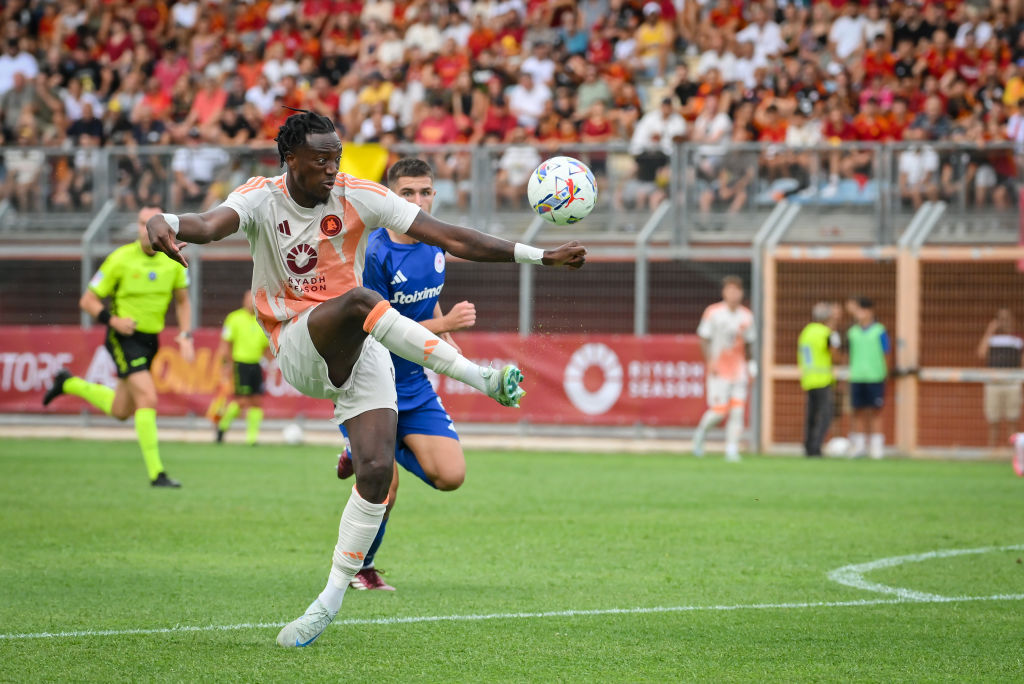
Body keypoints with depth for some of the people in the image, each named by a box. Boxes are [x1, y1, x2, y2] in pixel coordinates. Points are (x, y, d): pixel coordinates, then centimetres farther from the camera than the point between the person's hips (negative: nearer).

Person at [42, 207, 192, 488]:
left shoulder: (173, 260, -2)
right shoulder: (120, 259, -14)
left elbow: (182, 300, 13)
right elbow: (87, 301, -7)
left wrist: (185, 335, -2)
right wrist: (112, 320, -23)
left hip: (150, 339, 6)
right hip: (124, 338, -6)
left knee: (121, 411, 15)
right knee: (148, 398, -21)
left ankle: (70, 384, 39)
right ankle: (156, 473, -18)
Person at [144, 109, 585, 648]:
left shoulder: (357, 196, -1)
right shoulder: (262, 198, -6)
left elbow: (449, 238, -3)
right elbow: (213, 224, -29)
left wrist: (539, 257, -9)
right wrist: (167, 224, -54)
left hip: (359, 352, 3)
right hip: (299, 348, -3)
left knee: (378, 470, -15)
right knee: (359, 300, -35)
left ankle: (332, 598, 1)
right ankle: (483, 380, -32)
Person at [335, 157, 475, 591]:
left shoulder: (434, 245, 2)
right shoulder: (374, 255, -20)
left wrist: (445, 343, 14)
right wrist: (443, 324, -26)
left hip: (415, 386, 6)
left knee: (451, 476, -9)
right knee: (383, 493, -12)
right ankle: (360, 567, 17)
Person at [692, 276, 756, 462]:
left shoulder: (746, 316, 8)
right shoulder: (713, 312, -4)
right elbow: (704, 339, -1)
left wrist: (750, 365, 10)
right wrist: (710, 362, -12)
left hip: (739, 370, 4)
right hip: (719, 370, -4)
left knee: (738, 410, -6)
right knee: (719, 410, -10)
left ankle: (732, 449, -2)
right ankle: (701, 431, 19)